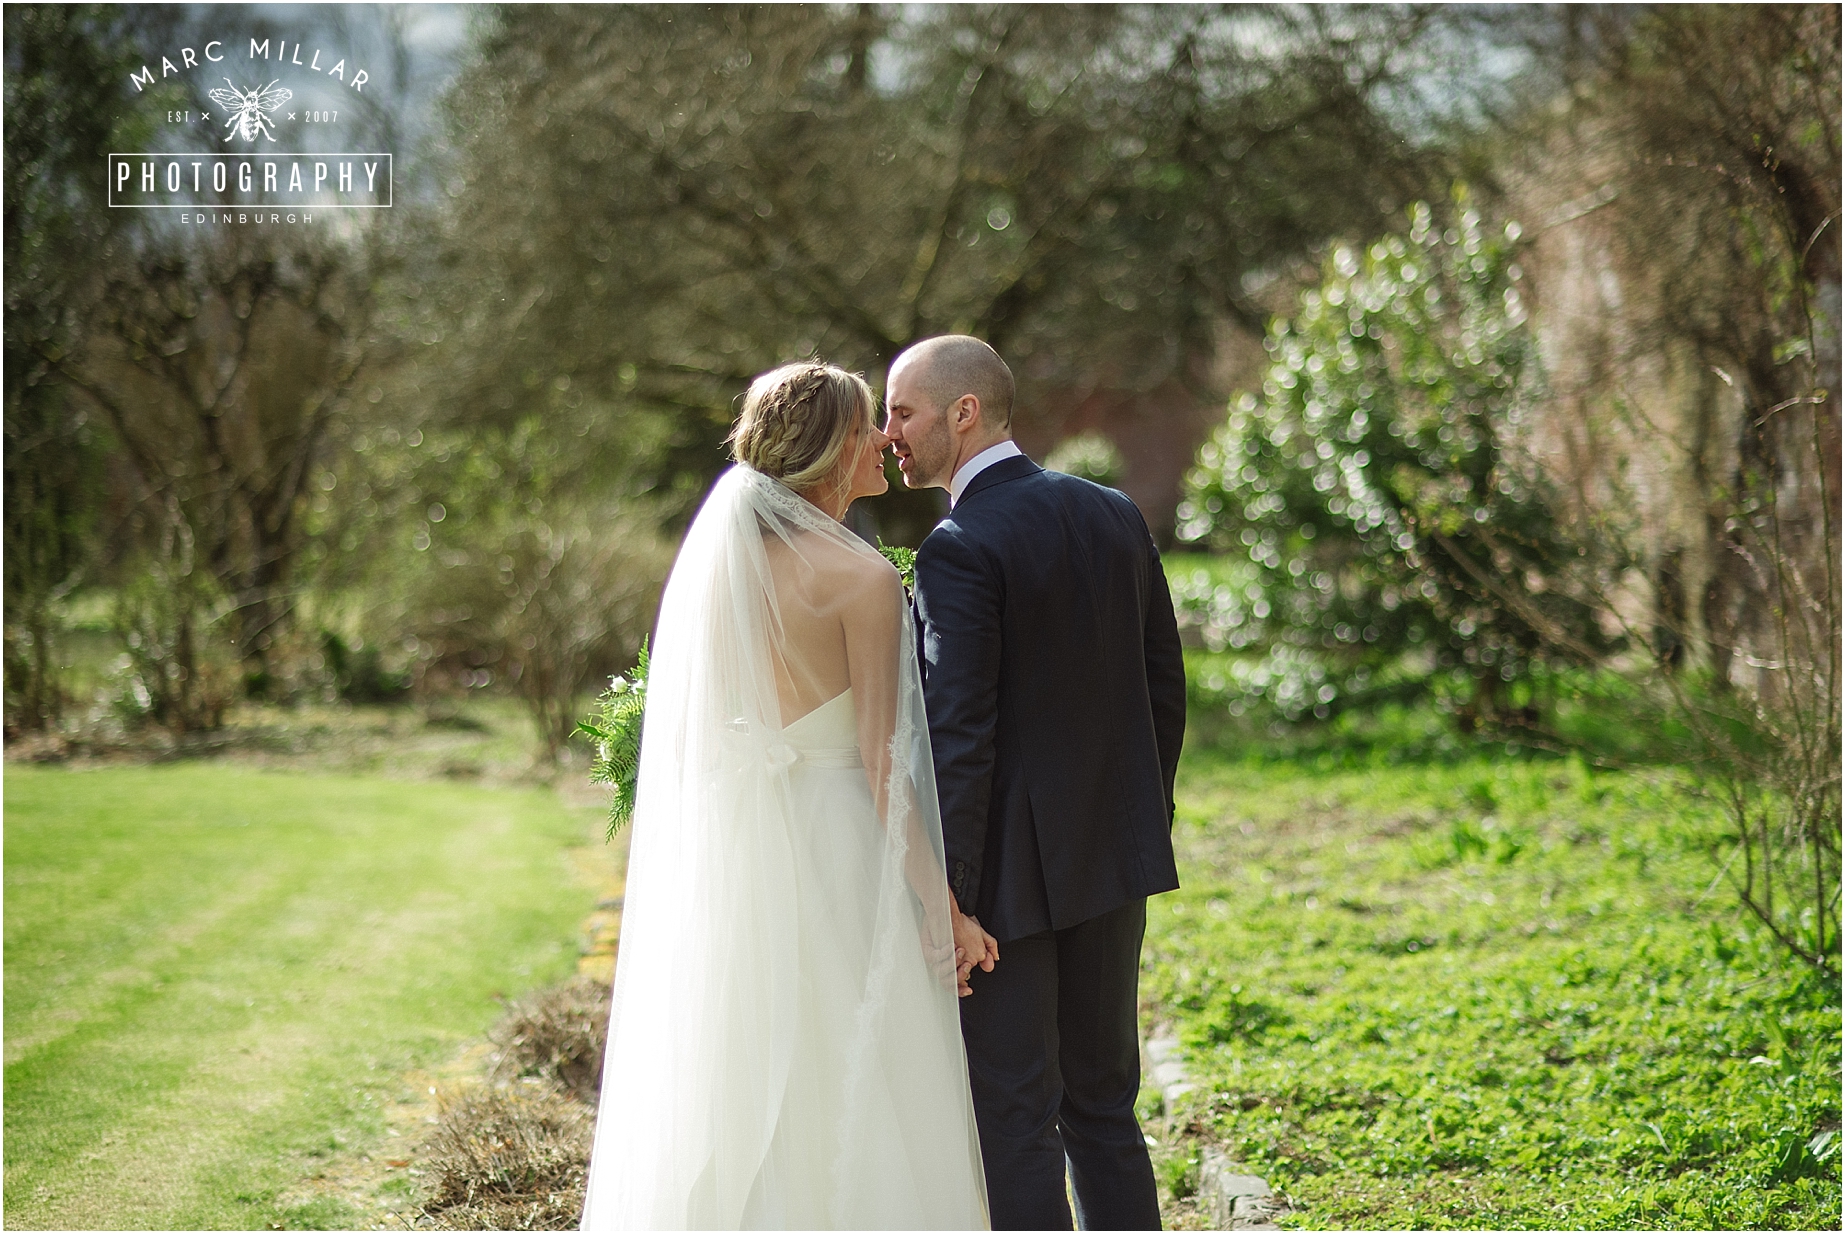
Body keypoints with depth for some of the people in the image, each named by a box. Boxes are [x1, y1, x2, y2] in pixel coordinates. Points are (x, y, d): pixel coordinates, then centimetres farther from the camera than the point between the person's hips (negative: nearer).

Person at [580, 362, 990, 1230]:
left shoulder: (716, 554, 7)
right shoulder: (861, 578, -11)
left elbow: (695, 740, 9)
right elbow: (881, 760, -14)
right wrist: (942, 905, -10)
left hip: (729, 859, 6)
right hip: (838, 858, -6)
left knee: (740, 1098, 12)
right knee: (855, 1097, 1)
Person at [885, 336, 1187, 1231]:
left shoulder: (959, 549, -17)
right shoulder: (1115, 516, 6)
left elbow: (960, 739, -20)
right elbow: (1164, 689, 11)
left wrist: (947, 903, -17)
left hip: (1009, 872, -7)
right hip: (1112, 857, 8)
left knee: (1012, 1121, 2)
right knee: (1102, 1102, 17)